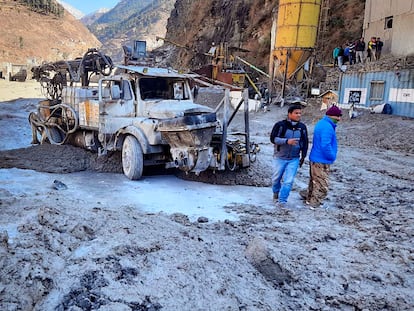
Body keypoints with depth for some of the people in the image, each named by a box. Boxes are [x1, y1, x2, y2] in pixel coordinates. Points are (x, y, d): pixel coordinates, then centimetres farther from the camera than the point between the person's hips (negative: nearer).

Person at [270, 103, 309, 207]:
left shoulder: (302, 127, 0)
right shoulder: (280, 125, -12)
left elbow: (305, 142, 11)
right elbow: (273, 138, -17)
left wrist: (303, 156, 12)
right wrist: (287, 141, -30)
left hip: (294, 159, 2)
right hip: (280, 158, -1)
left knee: (289, 181, -6)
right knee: (276, 178, 15)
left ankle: (282, 200, 4)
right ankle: (276, 192, 42)